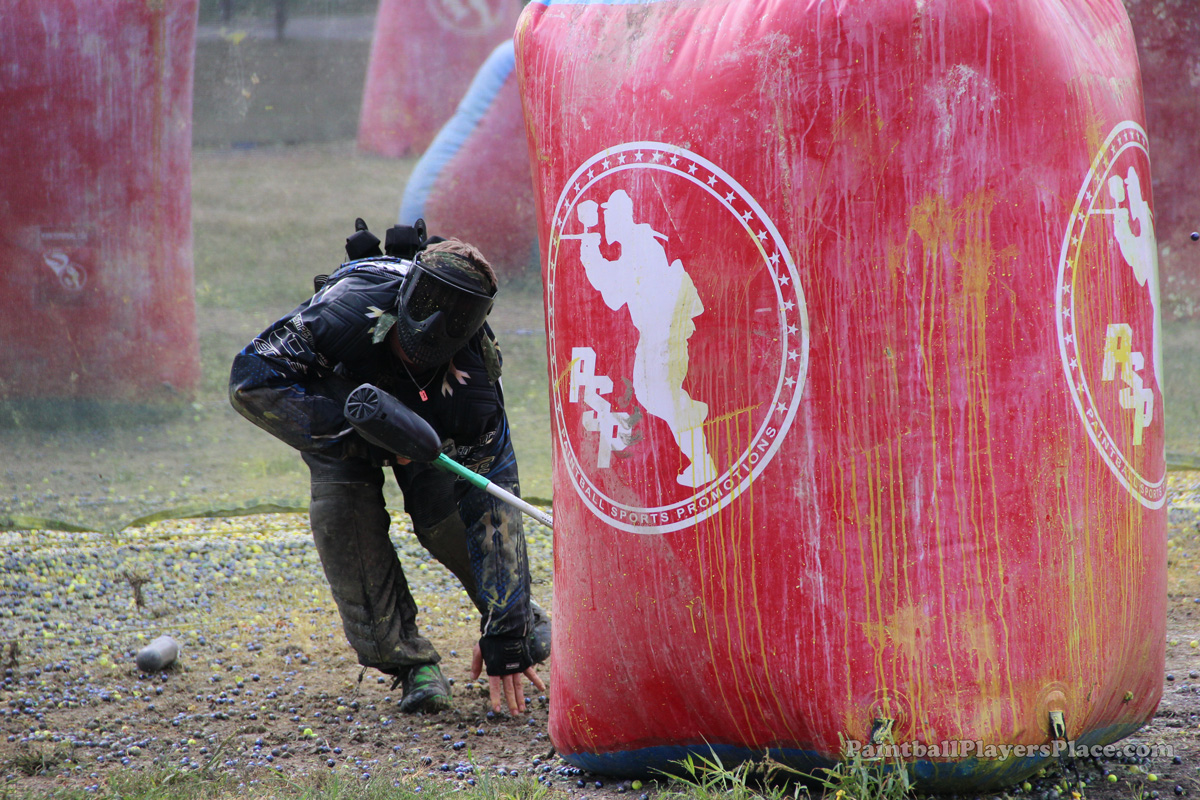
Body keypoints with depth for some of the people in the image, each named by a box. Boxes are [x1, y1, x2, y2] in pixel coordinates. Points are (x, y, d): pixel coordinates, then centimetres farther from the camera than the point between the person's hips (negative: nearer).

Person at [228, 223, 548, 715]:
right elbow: (252, 378, -39)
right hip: (338, 401, 0)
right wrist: (361, 434, -45)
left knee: (446, 513, -20)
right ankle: (406, 659, -14)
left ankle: (525, 627, 9)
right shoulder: (351, 308, -42)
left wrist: (505, 641, -38)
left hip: (428, 421, 1)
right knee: (343, 505, -26)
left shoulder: (471, 381, -36)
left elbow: (493, 510, -35)